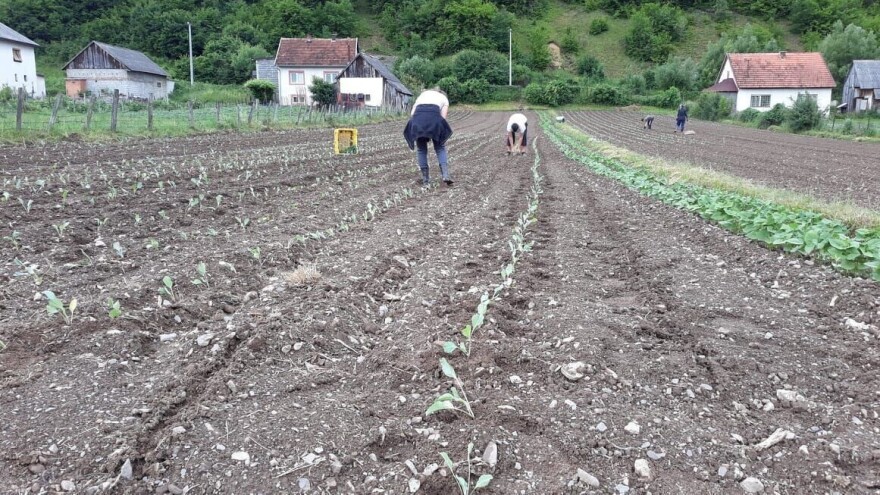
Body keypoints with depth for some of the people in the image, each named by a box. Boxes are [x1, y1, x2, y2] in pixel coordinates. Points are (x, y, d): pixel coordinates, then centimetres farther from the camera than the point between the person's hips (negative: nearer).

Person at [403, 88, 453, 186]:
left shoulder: (423, 94, 36)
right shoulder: (444, 98, 29)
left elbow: (412, 113, 20)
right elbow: (443, 117, 13)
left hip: (418, 117, 2)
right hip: (434, 116, -2)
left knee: (421, 149, 18)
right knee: (440, 147, 16)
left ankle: (425, 179, 16)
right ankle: (445, 174, -1)